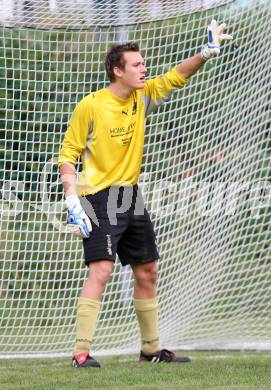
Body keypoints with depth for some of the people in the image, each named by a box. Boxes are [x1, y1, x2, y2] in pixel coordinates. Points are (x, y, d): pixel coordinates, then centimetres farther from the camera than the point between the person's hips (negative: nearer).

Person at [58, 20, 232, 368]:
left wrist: (206, 52, -5)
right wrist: (72, 200, -16)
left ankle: (151, 349, 24)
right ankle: (81, 352, -18)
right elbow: (68, 155, -7)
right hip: (99, 197, -7)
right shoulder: (90, 107, -11)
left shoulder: (142, 97, 5)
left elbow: (175, 78, 12)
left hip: (131, 197, 7)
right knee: (100, 270, -19)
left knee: (147, 272, 12)